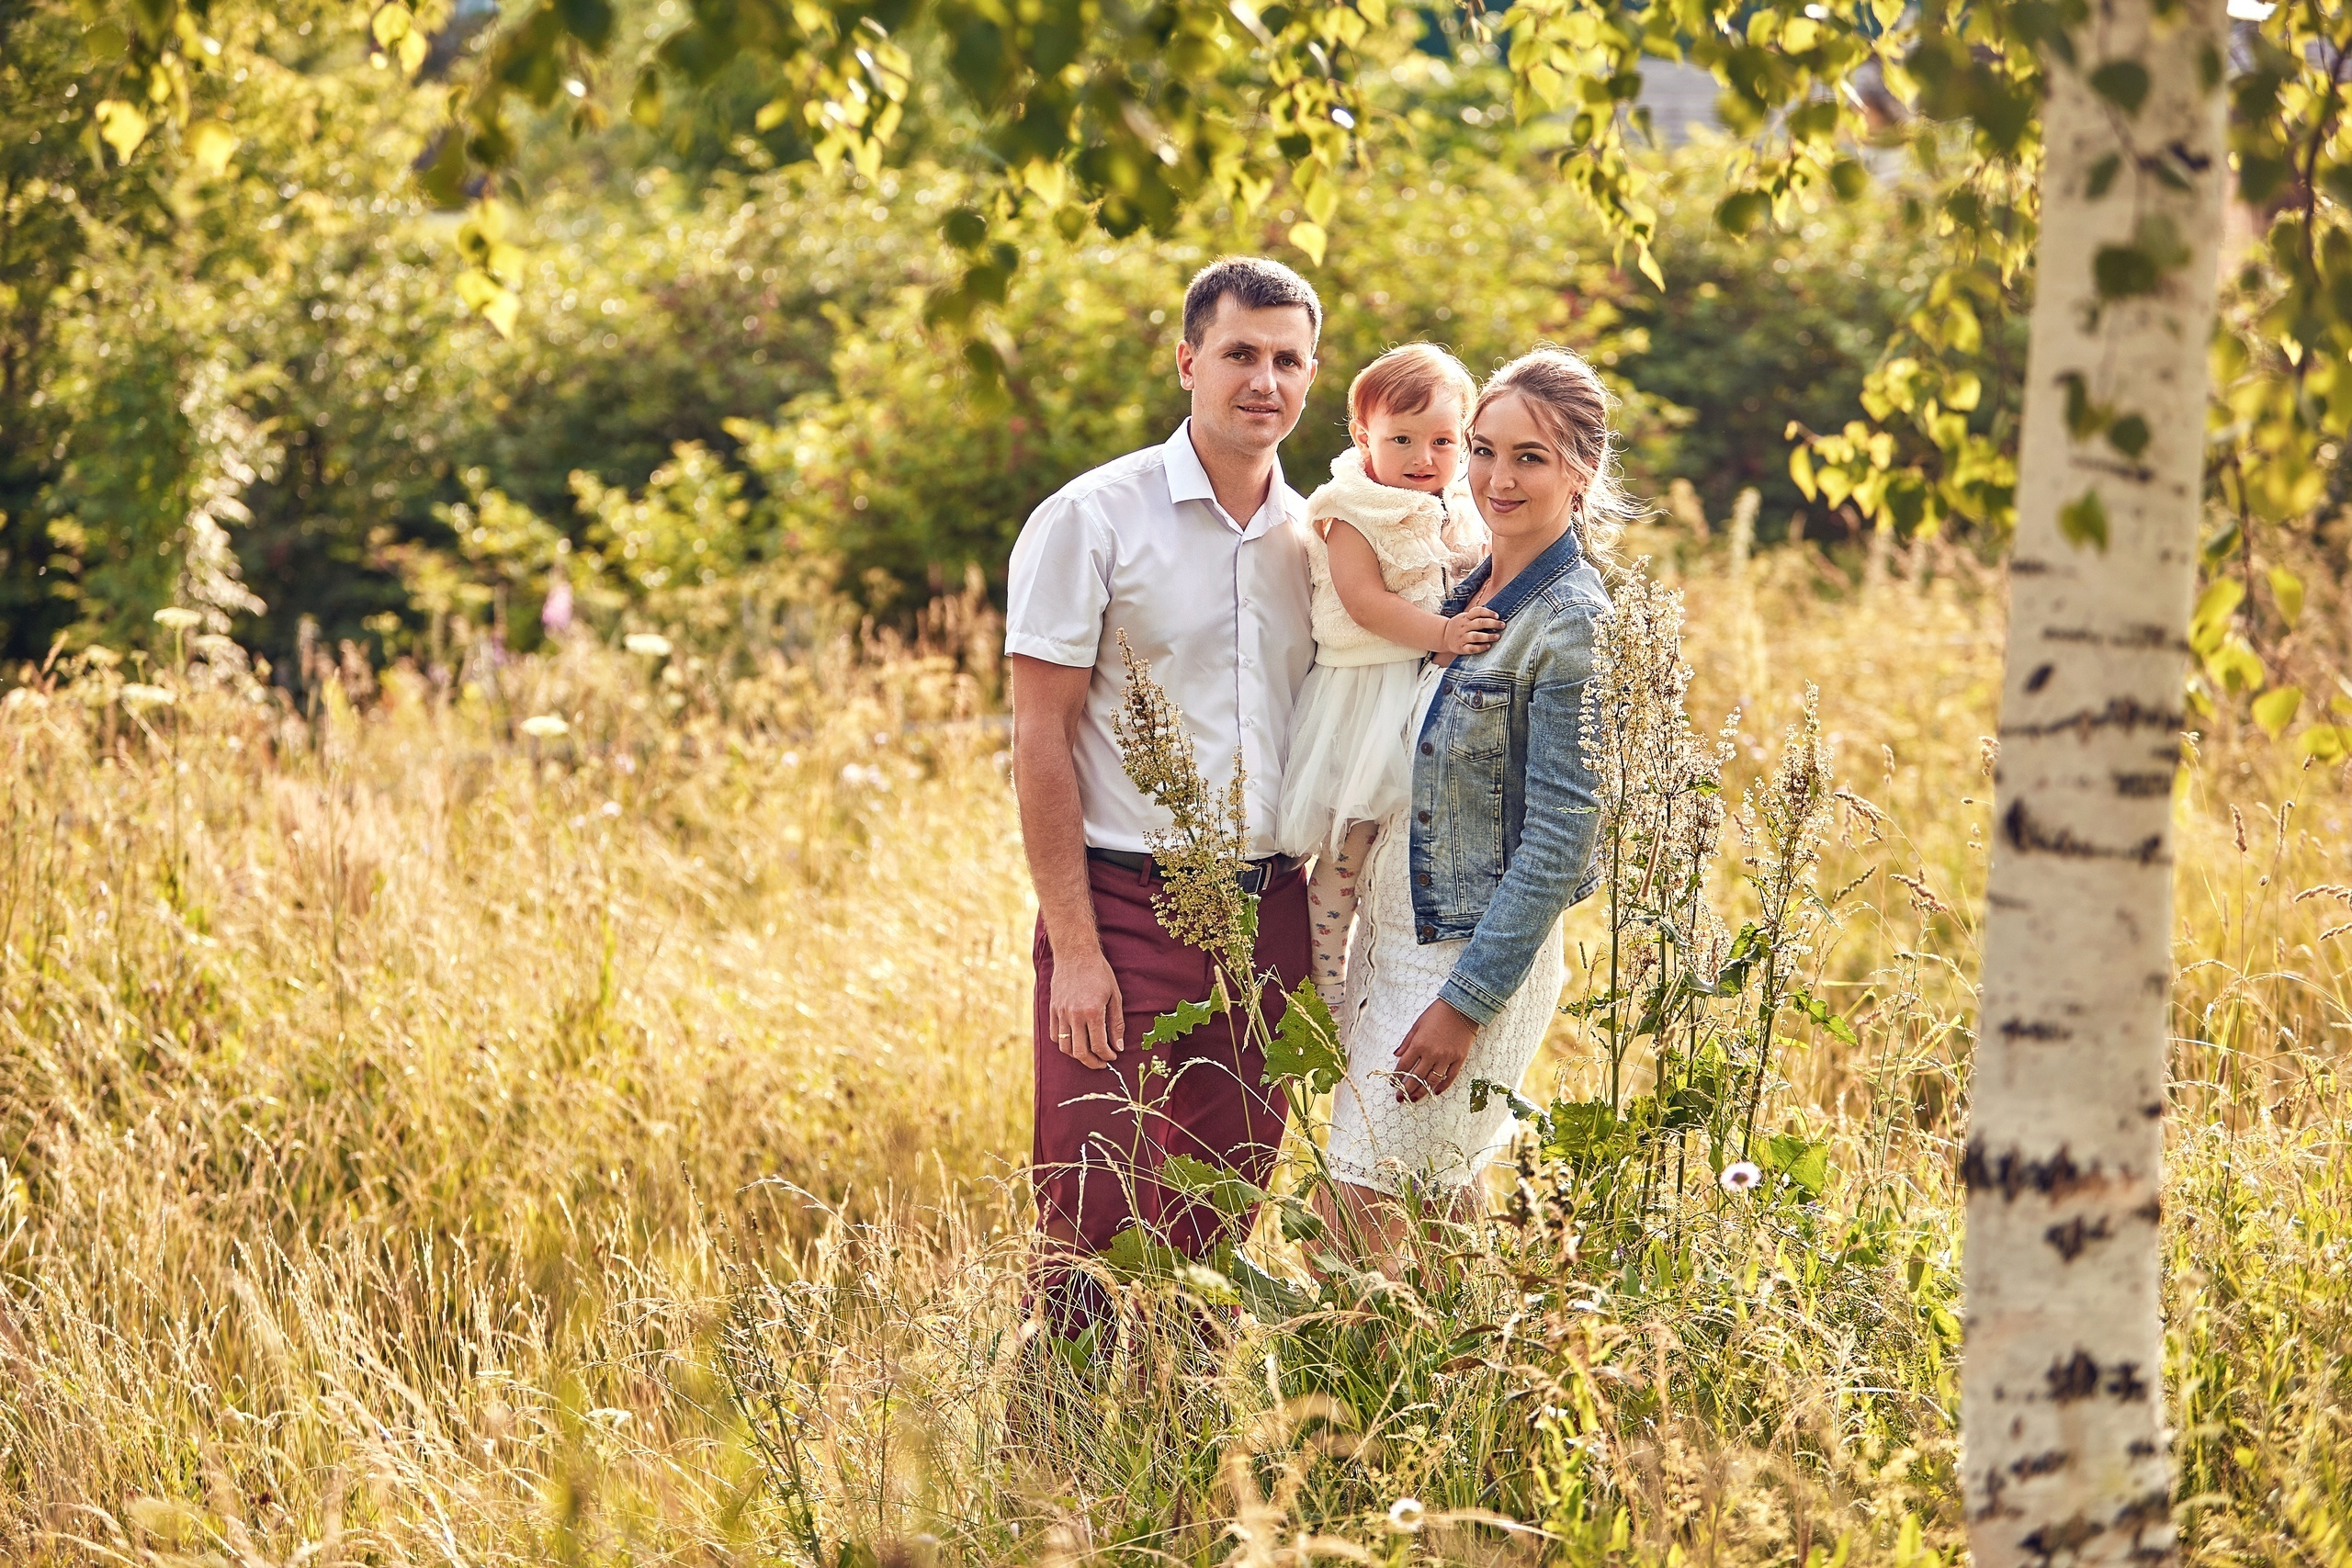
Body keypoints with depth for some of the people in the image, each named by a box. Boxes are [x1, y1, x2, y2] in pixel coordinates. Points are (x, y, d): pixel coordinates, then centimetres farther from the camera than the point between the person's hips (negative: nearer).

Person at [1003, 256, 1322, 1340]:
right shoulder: (1090, 520, -6)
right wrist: (1074, 948, -14)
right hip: (1128, 908, -5)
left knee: (1221, 1214, 9)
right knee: (1098, 1212, -6)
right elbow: (1040, 742, -9)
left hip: (1266, 912, 5)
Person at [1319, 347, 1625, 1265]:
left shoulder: (1575, 626, -16)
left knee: (1360, 1214, -6)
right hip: (1390, 936, 8)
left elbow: (1561, 839, -18)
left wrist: (1467, 1002, -19)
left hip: (1478, 954, -8)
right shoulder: (1468, 592, 9)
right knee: (1438, 1210, 14)